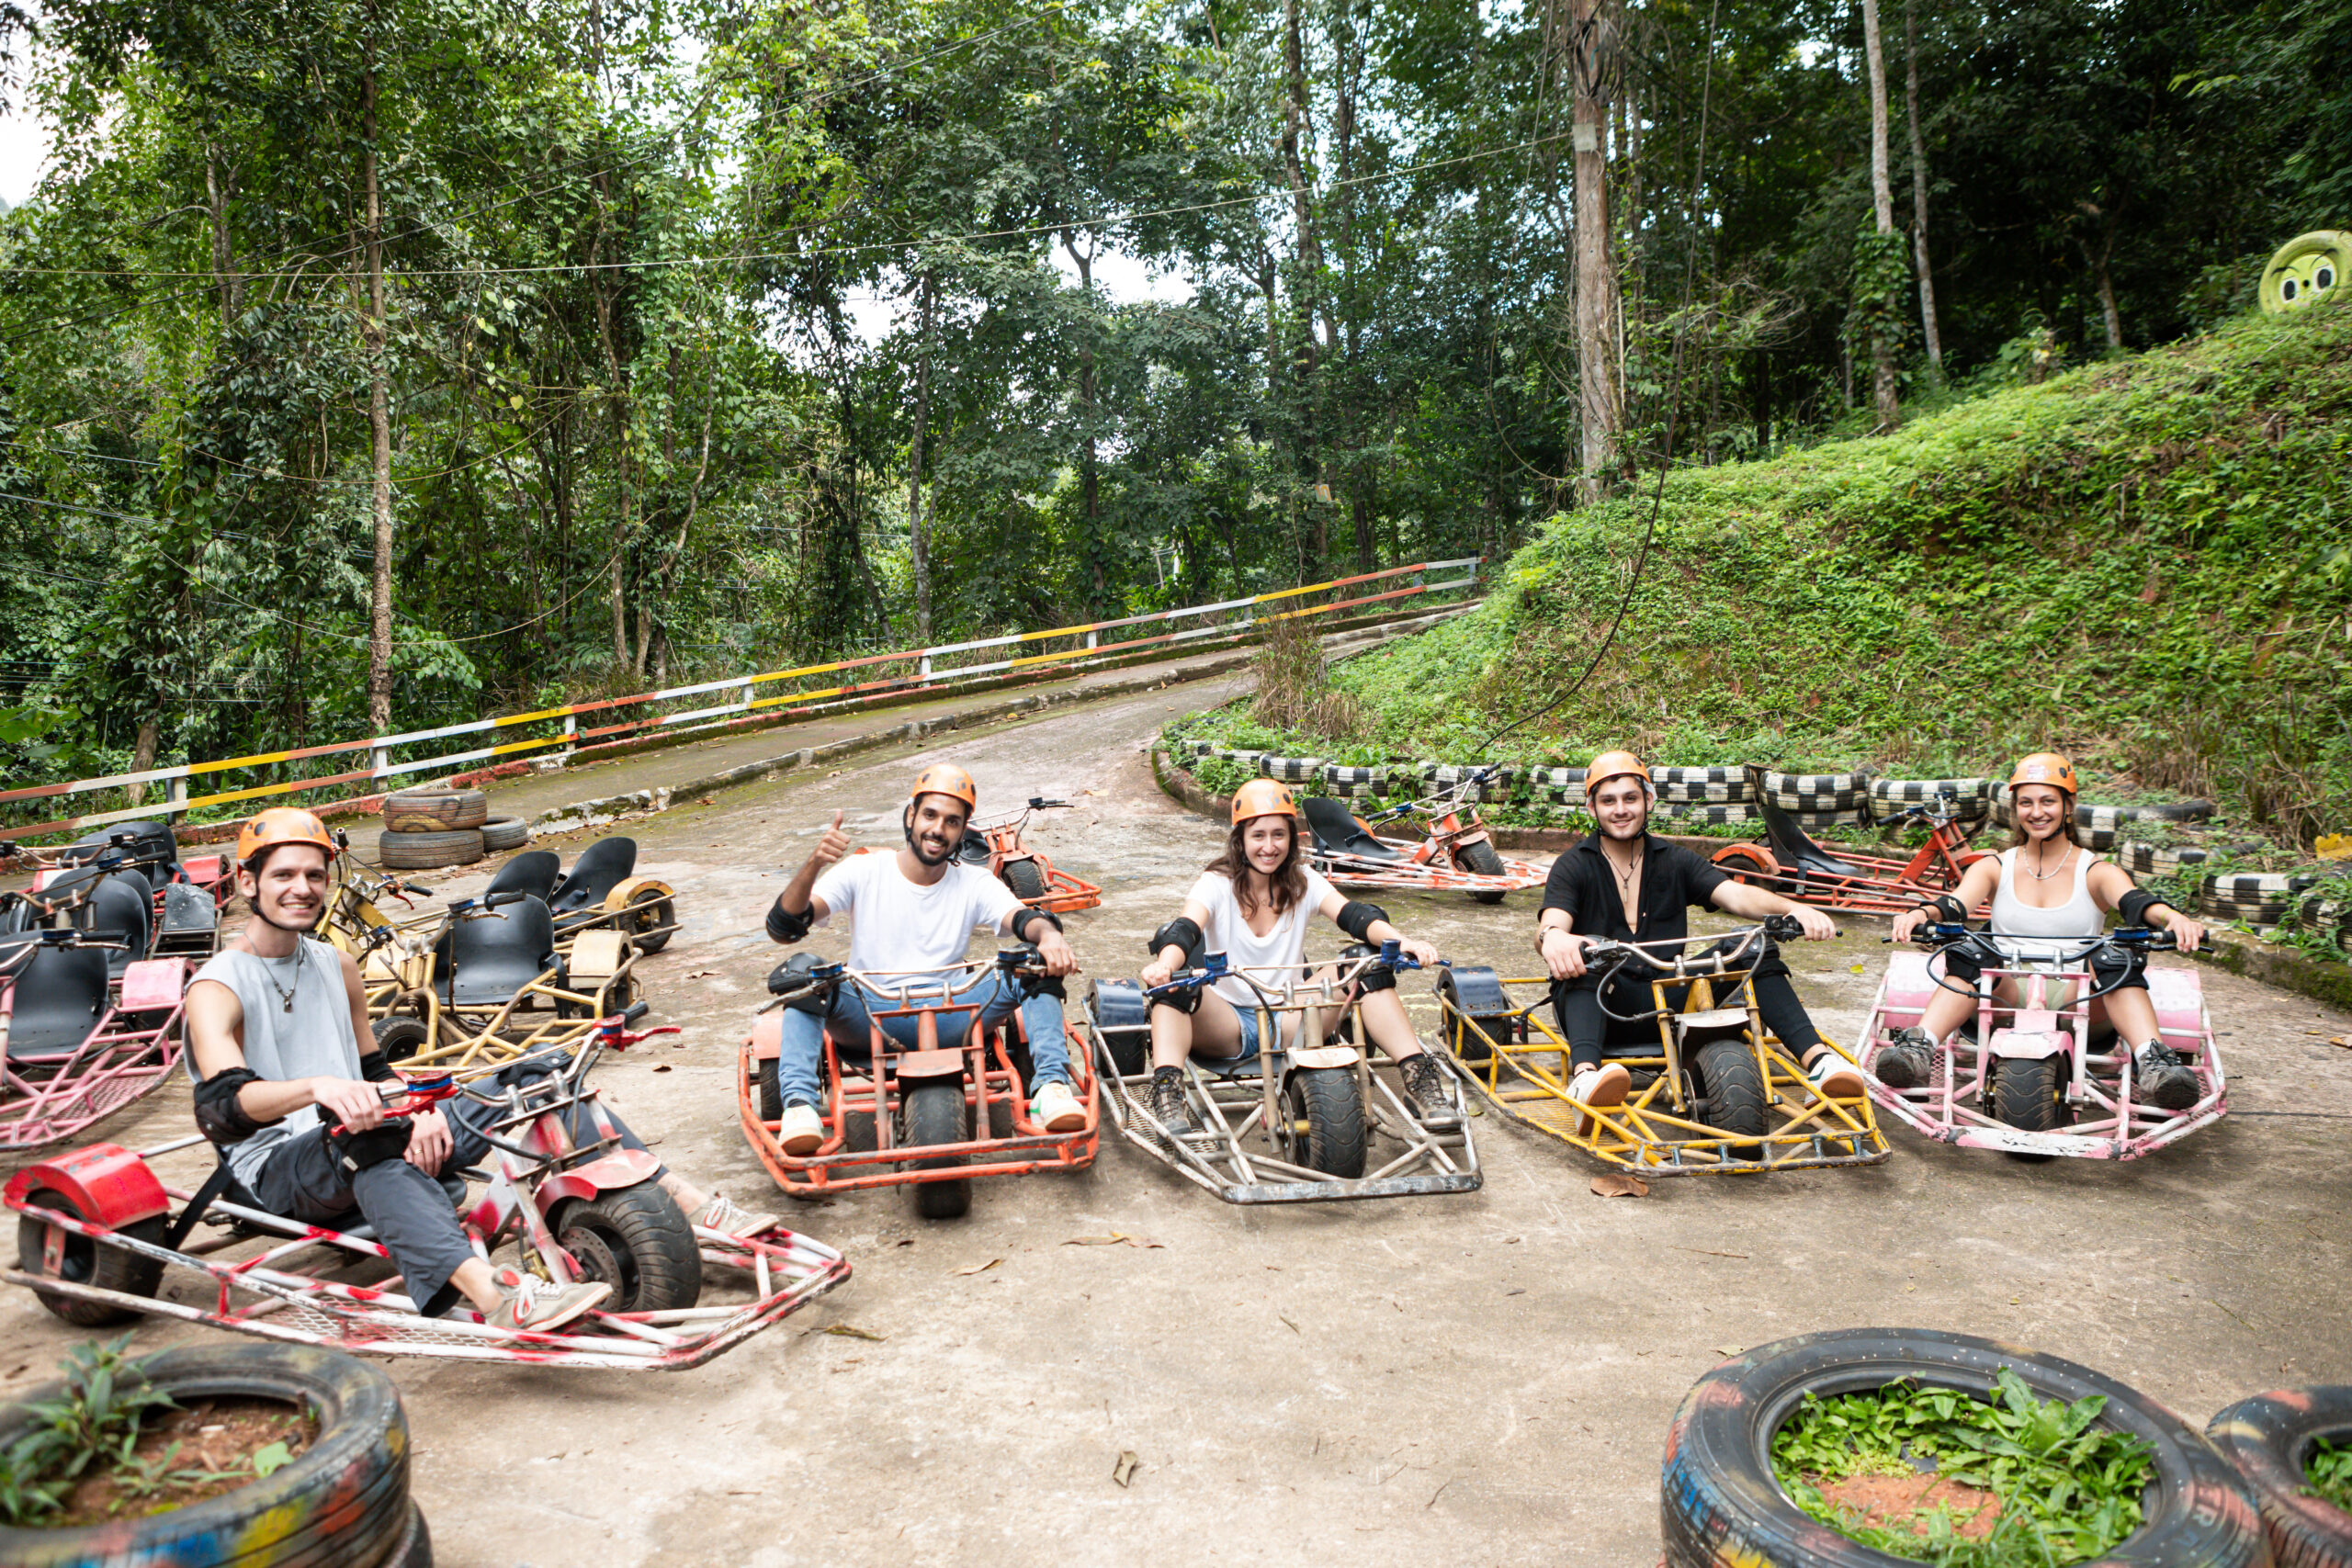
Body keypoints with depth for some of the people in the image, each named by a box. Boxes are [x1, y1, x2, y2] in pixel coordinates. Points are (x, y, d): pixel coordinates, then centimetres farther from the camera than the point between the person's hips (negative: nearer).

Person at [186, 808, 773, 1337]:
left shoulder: (336, 965, 15)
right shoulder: (217, 988, -5)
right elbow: (223, 1104, -23)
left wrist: (421, 1111, -8)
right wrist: (317, 1087, -44)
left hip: (359, 1145, 6)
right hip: (280, 1166, -6)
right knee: (366, 1141, -42)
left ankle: (684, 1203, -20)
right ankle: (496, 1295, -63)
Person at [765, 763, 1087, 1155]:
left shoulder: (975, 884, 6)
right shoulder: (863, 872, 2)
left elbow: (1020, 918, -14)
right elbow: (783, 926, -8)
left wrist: (1049, 933, -39)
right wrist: (813, 865, -27)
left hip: (946, 1020, 1)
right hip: (866, 1020, -1)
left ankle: (1050, 1089, -33)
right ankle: (799, 1104, -40)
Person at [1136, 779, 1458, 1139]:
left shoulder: (1304, 883, 4)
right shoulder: (1217, 884, -4)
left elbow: (1353, 915, -13)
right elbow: (1185, 929, -24)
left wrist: (1401, 940, -34)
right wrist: (1165, 963, -48)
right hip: (1228, 1024, -2)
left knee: (1366, 963, -18)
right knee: (1173, 976, -32)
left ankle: (1419, 1078, -22)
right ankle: (1167, 1093, -44)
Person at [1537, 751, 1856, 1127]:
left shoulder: (1676, 862, 12)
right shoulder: (1574, 867, 2)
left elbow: (1735, 895, -6)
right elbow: (1551, 924, -17)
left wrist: (1794, 909, -27)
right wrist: (1551, 937, -43)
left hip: (1671, 1006, 4)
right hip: (1603, 1007, -3)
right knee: (1592, 949, -36)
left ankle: (1817, 1058, -27)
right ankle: (1585, 1075, -57)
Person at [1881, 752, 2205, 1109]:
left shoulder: (2096, 872, 8)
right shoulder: (1995, 867, 11)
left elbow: (2133, 900, -14)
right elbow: (1955, 903, -9)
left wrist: (2172, 918, -39)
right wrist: (1921, 914, -34)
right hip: (2008, 997, 0)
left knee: (2116, 958, -29)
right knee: (1972, 954, -29)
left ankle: (2152, 1064, -45)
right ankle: (1918, 1049, -46)